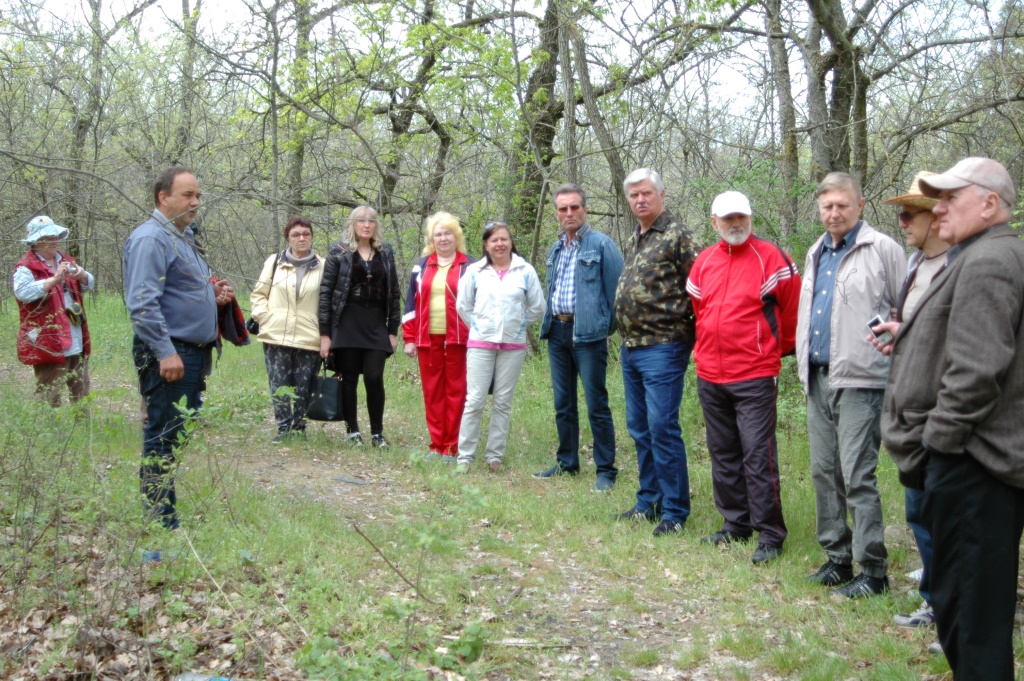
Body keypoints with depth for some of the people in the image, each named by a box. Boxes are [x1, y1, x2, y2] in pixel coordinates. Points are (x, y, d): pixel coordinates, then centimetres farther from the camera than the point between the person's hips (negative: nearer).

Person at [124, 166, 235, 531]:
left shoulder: (183, 237, 19)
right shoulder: (150, 239, -12)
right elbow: (142, 303, -21)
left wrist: (213, 295, 12)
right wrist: (165, 351, -25)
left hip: (194, 354, 10)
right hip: (168, 354, -10)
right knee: (163, 436, -5)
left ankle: (185, 510, 23)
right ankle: (162, 520, -1)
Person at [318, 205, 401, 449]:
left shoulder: (386, 253, 10)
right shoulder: (339, 252, 1)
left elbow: (394, 293, 12)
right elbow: (326, 291, -1)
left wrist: (393, 330, 6)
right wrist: (325, 333, -6)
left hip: (376, 324, 2)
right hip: (347, 324, -2)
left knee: (374, 378, -5)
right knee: (349, 379, 2)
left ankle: (377, 433, 6)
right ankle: (353, 432, 12)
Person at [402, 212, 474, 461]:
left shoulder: (469, 267, 5)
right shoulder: (422, 266, 13)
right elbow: (411, 303, 12)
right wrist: (409, 338, 6)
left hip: (458, 339, -3)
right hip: (428, 339, 3)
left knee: (456, 392, -1)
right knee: (432, 393, 5)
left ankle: (452, 447, 4)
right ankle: (437, 445, 12)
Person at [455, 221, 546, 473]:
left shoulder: (525, 271, -1)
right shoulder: (475, 271, 0)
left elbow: (538, 308, 8)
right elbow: (463, 305, 10)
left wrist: (517, 325, 10)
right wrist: (480, 327, 9)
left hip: (513, 347, 1)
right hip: (480, 345, 0)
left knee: (503, 403, 6)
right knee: (475, 401, -3)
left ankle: (495, 456, 13)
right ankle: (465, 457, 1)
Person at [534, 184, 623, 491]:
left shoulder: (601, 244, -7)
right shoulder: (555, 249, 15)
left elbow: (616, 289, -9)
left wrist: (610, 328, -11)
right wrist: (548, 325, 16)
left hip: (587, 333, -7)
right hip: (557, 332, 7)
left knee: (596, 405, -3)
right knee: (563, 404, 14)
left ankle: (606, 470, 5)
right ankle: (566, 463, 26)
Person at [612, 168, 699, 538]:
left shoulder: (676, 236, -10)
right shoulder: (634, 239, 16)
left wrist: (687, 332, -11)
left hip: (662, 347, -9)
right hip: (631, 347, 9)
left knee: (662, 428, -7)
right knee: (640, 428, 14)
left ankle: (674, 511, 3)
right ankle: (649, 501, 25)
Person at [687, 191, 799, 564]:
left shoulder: (770, 257, -6)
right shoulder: (703, 261, 9)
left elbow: (793, 305, 0)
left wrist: (783, 345, 9)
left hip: (755, 376, -6)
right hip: (710, 376, 6)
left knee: (758, 456, -7)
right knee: (723, 455, 13)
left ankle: (770, 536, 1)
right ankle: (735, 525, 26)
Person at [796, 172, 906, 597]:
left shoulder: (882, 250, -5)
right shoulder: (817, 254, 17)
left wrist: (889, 341, -11)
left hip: (860, 380, -8)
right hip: (818, 380, 8)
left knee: (857, 476, -8)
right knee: (824, 473, 12)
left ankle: (873, 569, 1)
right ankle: (837, 557, 23)